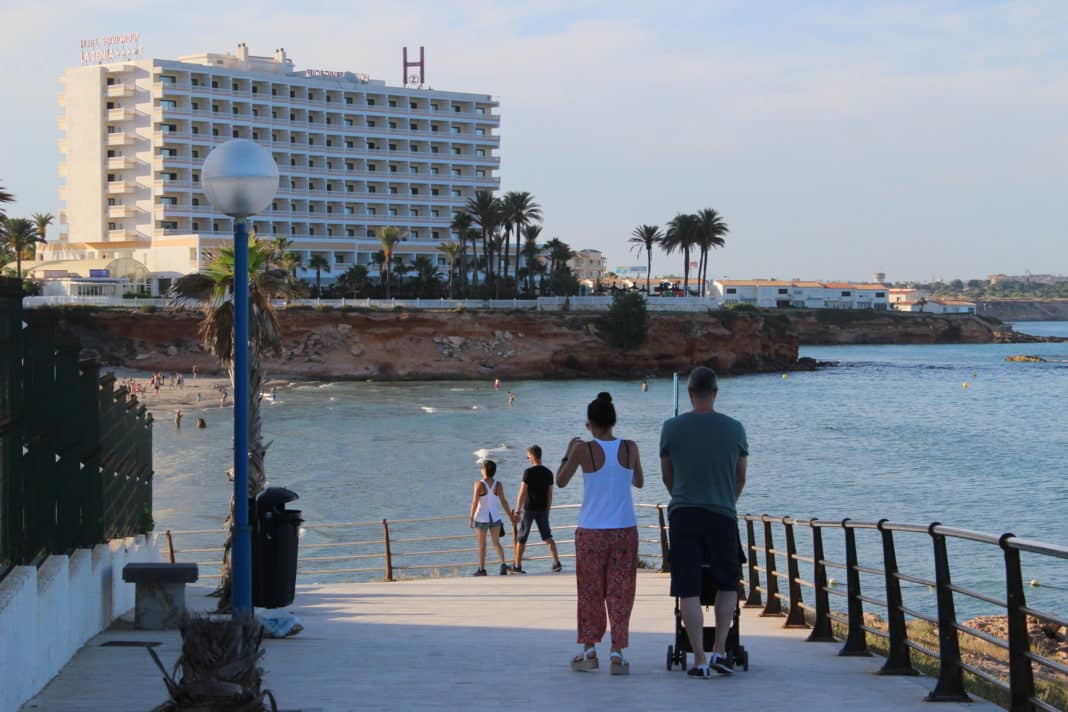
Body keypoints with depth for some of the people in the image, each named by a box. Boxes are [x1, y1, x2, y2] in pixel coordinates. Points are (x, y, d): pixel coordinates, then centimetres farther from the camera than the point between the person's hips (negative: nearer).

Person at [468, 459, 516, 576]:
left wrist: (471, 518, -9)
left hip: (481, 518, -3)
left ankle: (482, 570, 16)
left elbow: (475, 502, -16)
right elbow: (504, 502, -3)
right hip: (495, 517, 3)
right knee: (496, 543, 14)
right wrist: (511, 516, 6)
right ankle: (503, 564, -7)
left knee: (482, 545, 11)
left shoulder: (479, 484, -15)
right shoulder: (498, 485, -4)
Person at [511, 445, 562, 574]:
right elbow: (550, 494, 6)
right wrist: (547, 511, 15)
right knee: (547, 536, 7)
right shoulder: (548, 473, 2)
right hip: (543, 509, 4)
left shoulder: (528, 472, -14)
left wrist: (517, 511, -11)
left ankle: (517, 565, 15)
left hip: (529, 509, -4)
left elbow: (522, 493, -15)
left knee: (521, 538, 8)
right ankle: (556, 563, -7)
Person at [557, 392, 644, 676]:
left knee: (590, 593, 11)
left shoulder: (583, 449, -9)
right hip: (625, 530, 1)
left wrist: (569, 452, 15)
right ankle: (617, 652, 1)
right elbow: (639, 482, 15)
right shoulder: (630, 448, -1)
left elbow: (561, 481, 4)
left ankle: (589, 651, 14)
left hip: (591, 532, -1)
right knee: (620, 593, 6)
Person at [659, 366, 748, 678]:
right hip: (722, 516, 0)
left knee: (688, 591, 3)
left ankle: (700, 660, 1)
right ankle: (720, 650, 7)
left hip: (682, 515, 0)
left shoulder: (672, 427, 0)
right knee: (727, 585, 17)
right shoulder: (734, 429, 1)